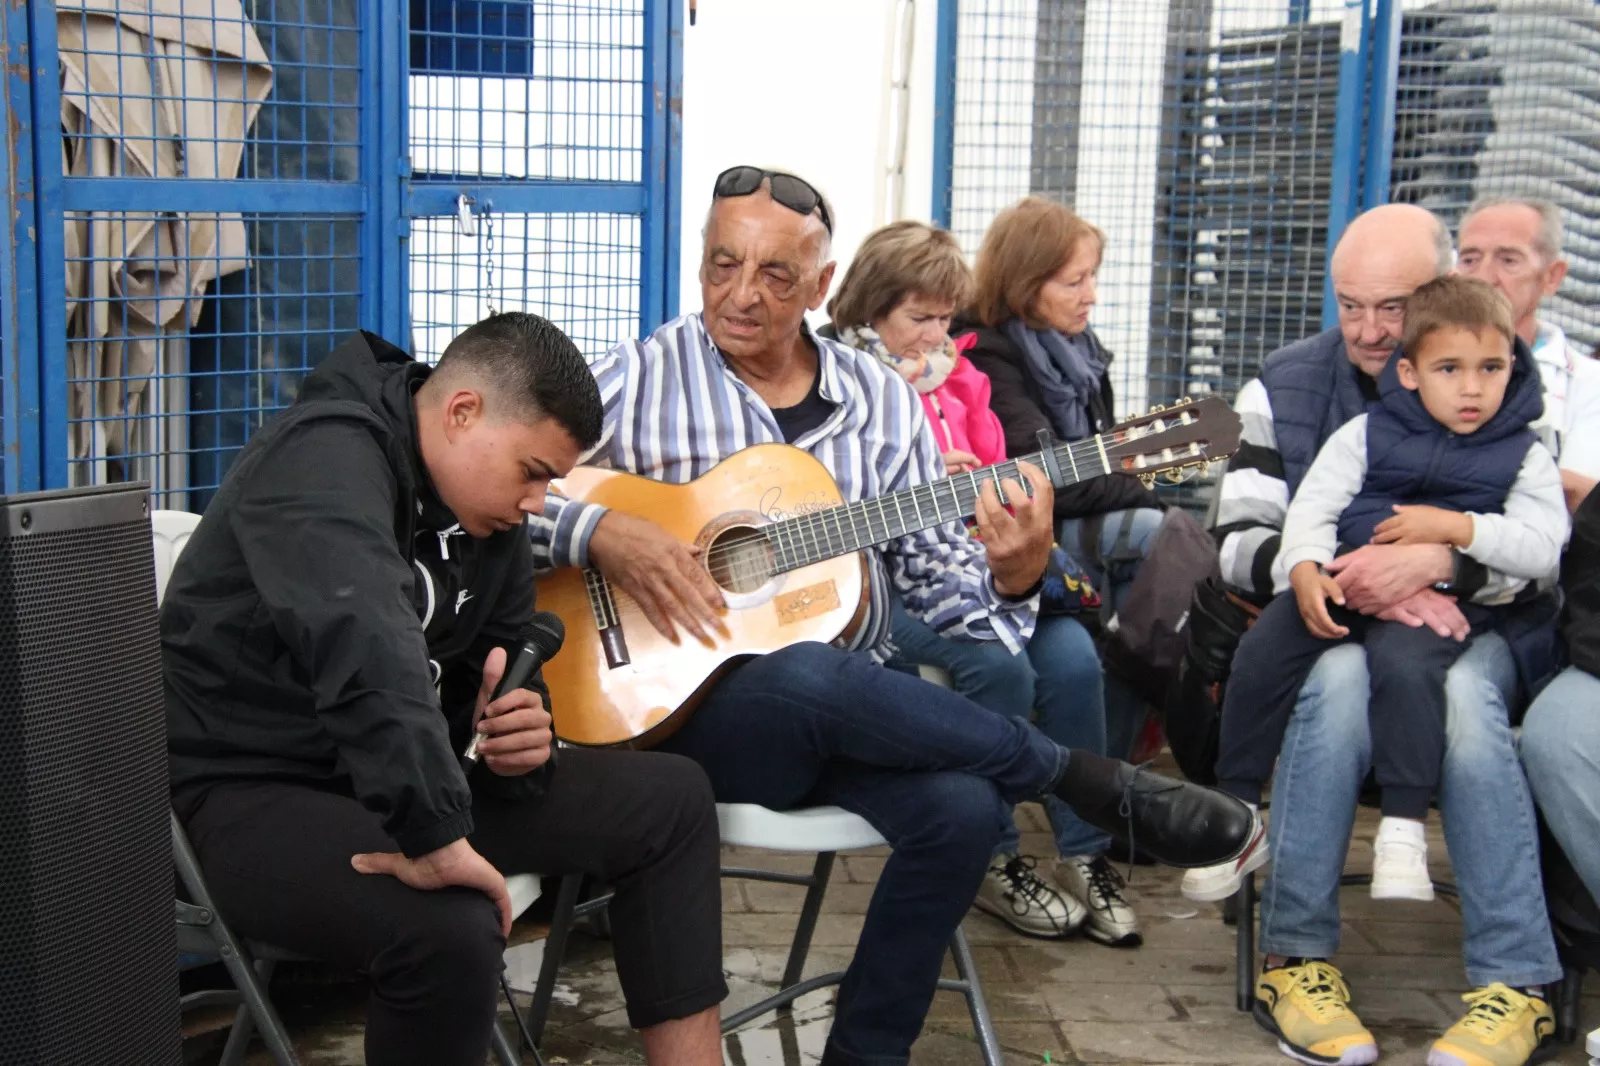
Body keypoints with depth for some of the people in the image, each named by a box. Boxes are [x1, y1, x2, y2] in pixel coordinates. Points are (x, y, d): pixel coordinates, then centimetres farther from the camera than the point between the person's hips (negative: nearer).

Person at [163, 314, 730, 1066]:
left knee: (671, 800, 2)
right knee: (448, 929, -37)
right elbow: (365, 651, -40)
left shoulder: (485, 504, 6)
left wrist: (517, 729, -9)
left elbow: (497, 666, 15)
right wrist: (433, 833, -44)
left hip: (409, 779, 9)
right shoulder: (328, 456, -23)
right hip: (257, 786, -9)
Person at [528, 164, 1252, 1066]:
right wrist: (599, 532, -19)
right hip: (692, 705, -3)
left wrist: (1013, 573, -12)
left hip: (856, 712, 3)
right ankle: (1097, 785, -20)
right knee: (812, 676, -37)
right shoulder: (636, 381, 1)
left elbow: (941, 581, 10)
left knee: (964, 808, -28)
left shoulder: (883, 401, 11)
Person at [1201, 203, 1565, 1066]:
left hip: (1465, 622, 0)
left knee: (1463, 698, -34)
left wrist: (1439, 561, -26)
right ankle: (1294, 960, -26)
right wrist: (1356, 583, -18)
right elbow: (1238, 541, -2)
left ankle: (1516, 986, -28)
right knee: (1341, 682, -35)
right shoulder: (1287, 386, 4)